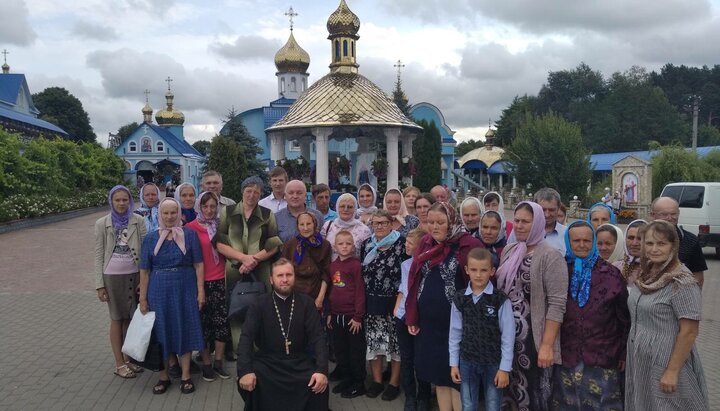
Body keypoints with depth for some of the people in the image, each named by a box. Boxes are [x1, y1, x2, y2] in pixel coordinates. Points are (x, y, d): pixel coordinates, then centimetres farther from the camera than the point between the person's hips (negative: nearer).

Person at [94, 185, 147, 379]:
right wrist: (99, 284, -2)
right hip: (113, 276, -1)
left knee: (131, 318, 6)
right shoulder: (102, 223, -1)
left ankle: (128, 359, 21)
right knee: (117, 318, 7)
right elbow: (99, 255, 0)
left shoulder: (138, 221, -1)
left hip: (134, 275, 1)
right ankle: (119, 364, 16)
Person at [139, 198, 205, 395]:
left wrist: (201, 291, -8)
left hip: (185, 290, -1)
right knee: (161, 331, 8)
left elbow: (198, 265, -2)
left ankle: (186, 376, 18)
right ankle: (164, 376, 23)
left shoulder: (190, 235, -1)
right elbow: (144, 270, 4)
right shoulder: (151, 238, 3)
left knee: (185, 329, 5)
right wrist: (143, 298, 2)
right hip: (159, 290, 2)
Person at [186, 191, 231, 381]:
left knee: (222, 321, 3)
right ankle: (206, 364, 18)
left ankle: (218, 362, 17)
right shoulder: (191, 227, -4)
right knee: (203, 323, 5)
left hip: (220, 280, 3)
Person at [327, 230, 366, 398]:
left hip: (352, 315, -6)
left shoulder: (356, 265, -11)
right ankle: (346, 378, 32)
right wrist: (329, 313, 14)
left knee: (356, 351, 5)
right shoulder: (333, 266, 8)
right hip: (336, 315, 6)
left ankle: (358, 383, 17)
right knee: (340, 350, 17)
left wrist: (358, 316, -14)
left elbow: (360, 292, -12)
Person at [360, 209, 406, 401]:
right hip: (372, 302, 4)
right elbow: (361, 272, 13)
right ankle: (377, 380, 24)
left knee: (395, 341, 4)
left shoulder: (401, 244, -8)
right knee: (374, 340, 10)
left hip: (394, 301, -4)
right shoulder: (367, 245, 6)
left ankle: (394, 383, 17)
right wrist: (361, 298, 9)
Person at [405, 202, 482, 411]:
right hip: (428, 322, 6)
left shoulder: (468, 245, -11)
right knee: (437, 374, 15)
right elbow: (415, 282, 9)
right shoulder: (425, 243, 7)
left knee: (456, 377, 4)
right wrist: (411, 317, 7)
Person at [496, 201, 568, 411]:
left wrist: (547, 345, -21)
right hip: (507, 334, 6)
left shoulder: (550, 256, -12)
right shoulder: (508, 250, 8)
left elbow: (557, 304, -17)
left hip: (533, 338, -6)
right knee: (513, 390, 15)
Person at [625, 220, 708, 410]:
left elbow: (689, 332, -19)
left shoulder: (682, 282, -18)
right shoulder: (645, 275, 5)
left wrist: (672, 371, -20)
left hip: (665, 363, -7)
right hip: (639, 361, 7)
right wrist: (629, 355, 13)